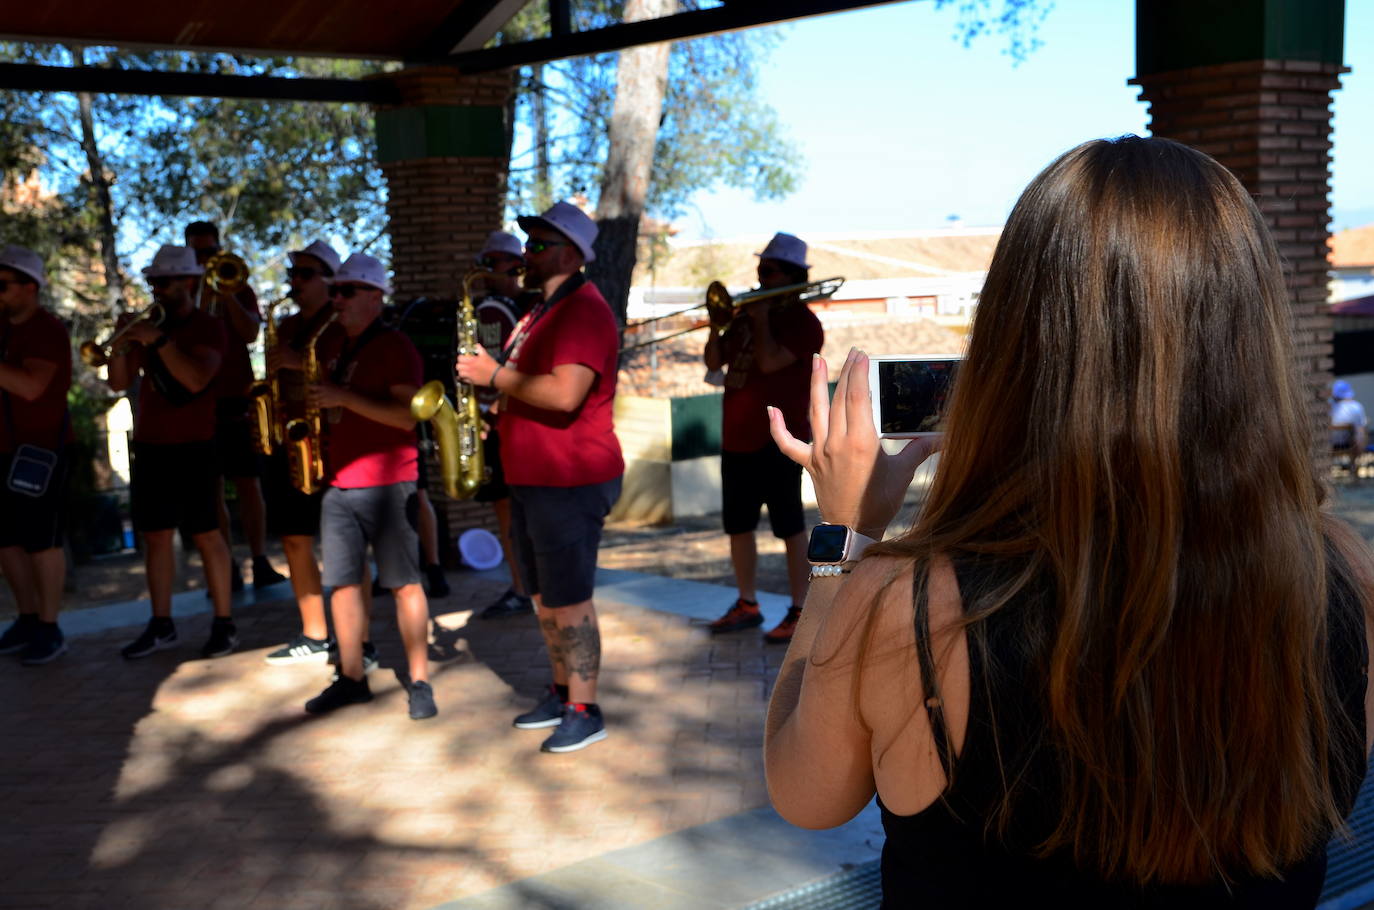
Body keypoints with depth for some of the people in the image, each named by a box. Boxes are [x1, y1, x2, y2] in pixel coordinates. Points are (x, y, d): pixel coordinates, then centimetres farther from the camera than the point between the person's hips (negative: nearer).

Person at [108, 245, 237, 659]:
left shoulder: (207, 327, -5)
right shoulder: (147, 325, 13)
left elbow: (197, 379, -21)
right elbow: (119, 383, 7)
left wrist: (158, 340, -25)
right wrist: (122, 345, -9)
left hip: (193, 447, -6)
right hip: (148, 446, 6)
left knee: (205, 534, -4)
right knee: (155, 534, 7)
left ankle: (224, 624, 3)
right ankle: (161, 625, 13)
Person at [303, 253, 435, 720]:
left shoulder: (395, 347, -6)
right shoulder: (336, 349, 17)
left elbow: (406, 415, -17)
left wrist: (343, 397, -21)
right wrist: (316, 396, 6)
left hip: (388, 482, -7)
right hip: (338, 484, 7)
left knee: (404, 583, -3)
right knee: (342, 582, 7)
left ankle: (420, 682, 3)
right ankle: (351, 678, 16)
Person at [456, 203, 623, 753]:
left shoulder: (584, 311, -16)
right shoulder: (546, 310, 18)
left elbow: (564, 394, -29)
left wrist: (495, 376, -19)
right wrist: (498, 382, 7)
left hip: (570, 484, -10)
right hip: (532, 480, 10)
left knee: (568, 599, -5)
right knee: (543, 596, 16)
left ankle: (585, 712, 4)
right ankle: (562, 693, 27)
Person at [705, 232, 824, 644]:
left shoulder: (803, 321, -7)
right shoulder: (746, 315, 16)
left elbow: (769, 361, -22)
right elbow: (713, 361, 11)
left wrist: (760, 319, -10)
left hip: (778, 440, -8)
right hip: (737, 439, 8)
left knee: (789, 526, -2)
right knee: (737, 525, 11)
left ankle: (799, 612, 3)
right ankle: (747, 605, 22)